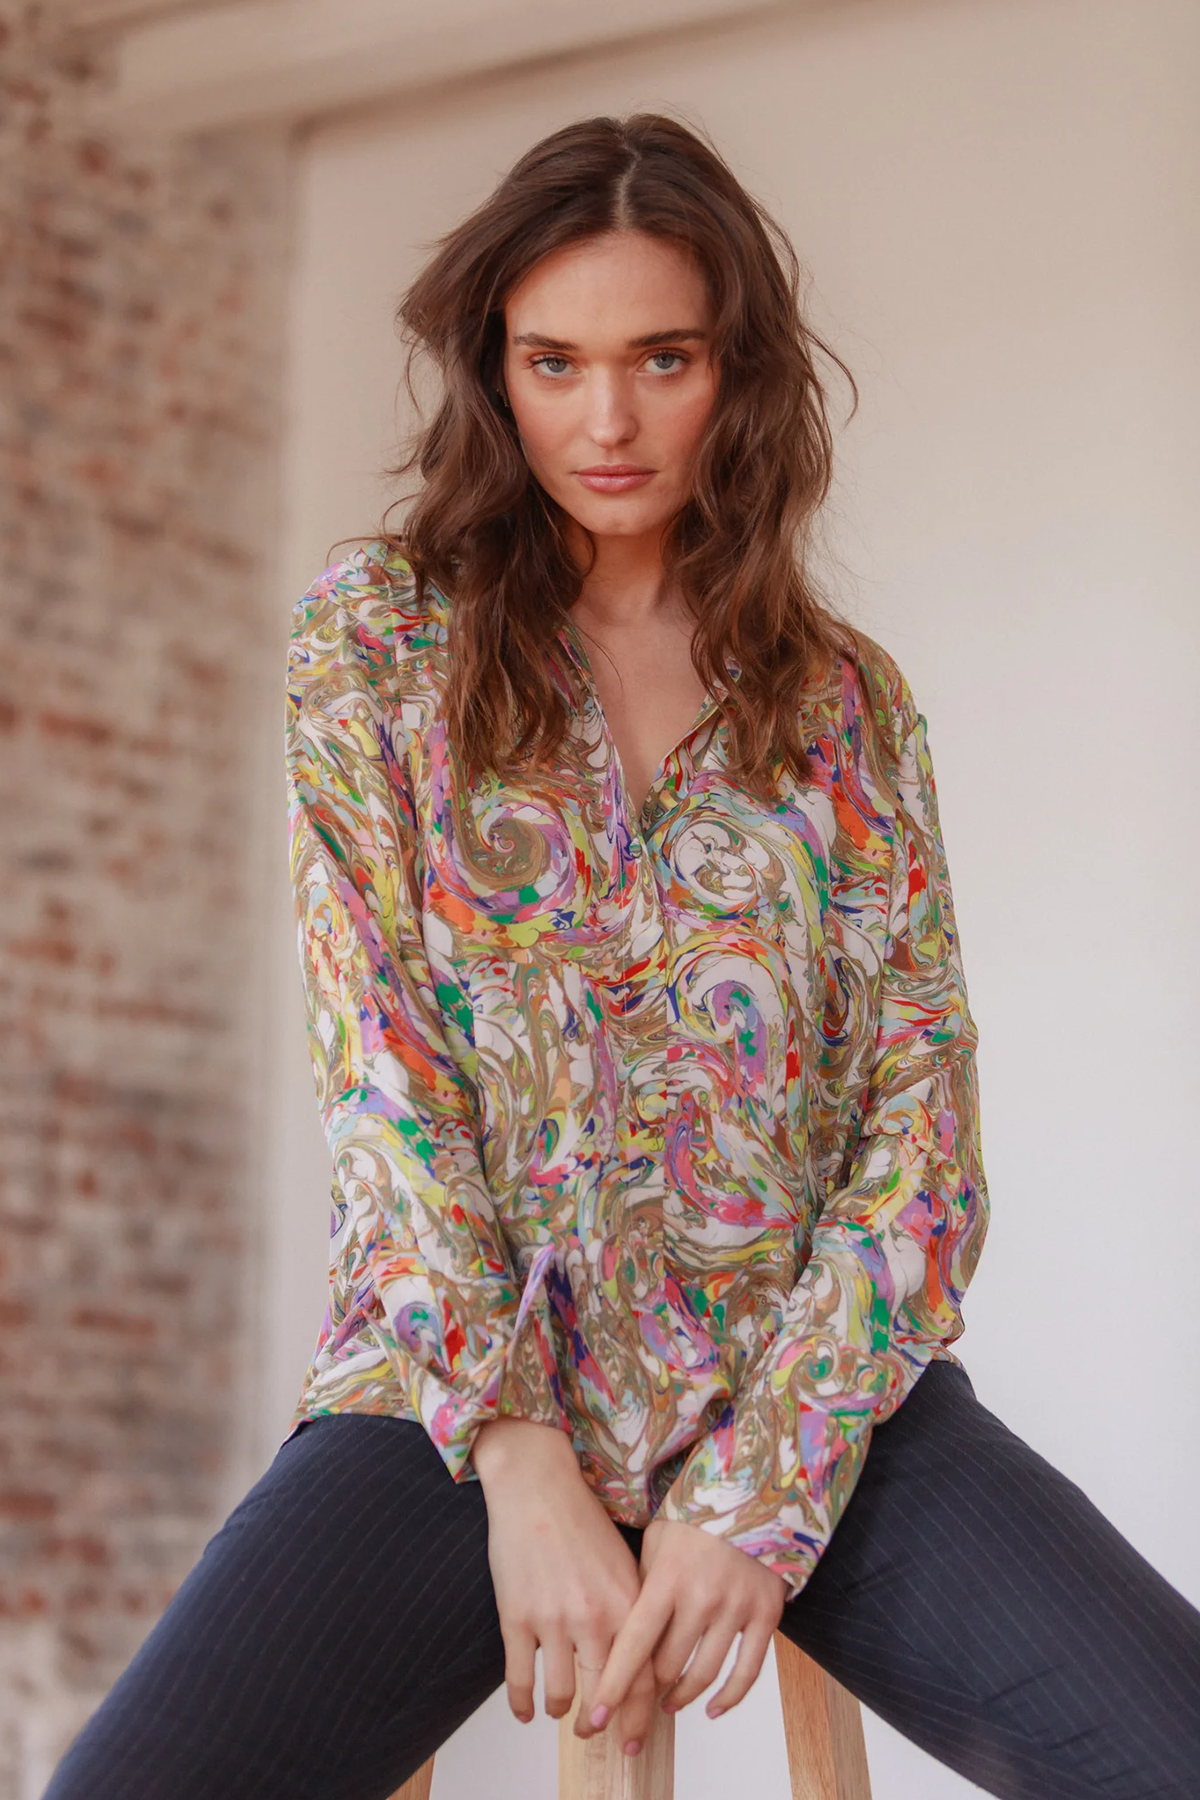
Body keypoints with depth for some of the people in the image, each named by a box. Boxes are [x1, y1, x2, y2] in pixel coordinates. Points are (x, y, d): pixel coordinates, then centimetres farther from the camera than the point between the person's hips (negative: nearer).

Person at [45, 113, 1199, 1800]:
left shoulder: (849, 698, 11)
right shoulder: (378, 633, 7)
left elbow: (920, 1110, 4)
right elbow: (378, 1064, -2)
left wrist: (760, 1501, -11)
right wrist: (525, 1470, -13)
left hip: (817, 1396, 1)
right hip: (466, 1377, -1)